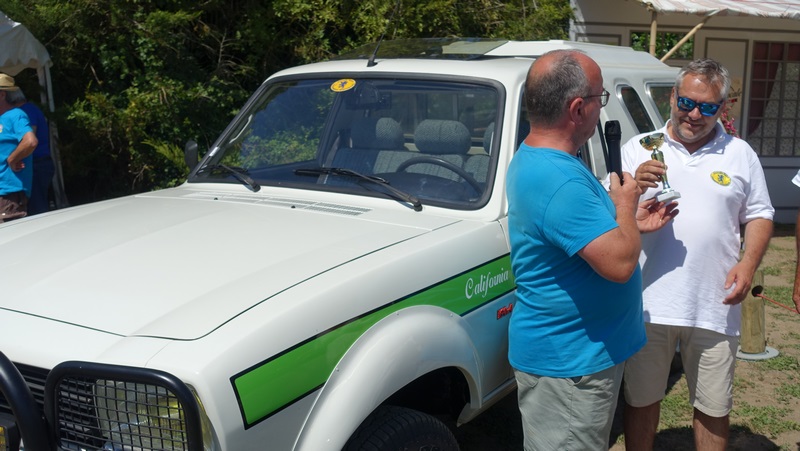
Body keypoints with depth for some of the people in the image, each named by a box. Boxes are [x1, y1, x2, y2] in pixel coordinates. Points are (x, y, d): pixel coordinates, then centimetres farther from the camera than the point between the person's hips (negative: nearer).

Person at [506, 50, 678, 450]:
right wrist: (625, 206, -13)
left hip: (566, 350, 10)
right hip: (568, 360, -10)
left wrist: (630, 223, 9)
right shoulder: (560, 180, -29)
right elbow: (619, 263, -31)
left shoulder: (534, 160, 6)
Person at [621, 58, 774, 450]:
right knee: (641, 401, 12)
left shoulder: (740, 154, 7)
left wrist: (748, 263, -6)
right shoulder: (637, 149, 2)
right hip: (649, 304, -1)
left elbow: (759, 215, 11)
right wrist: (634, 185, -22)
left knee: (713, 409, 14)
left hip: (715, 307, 1)